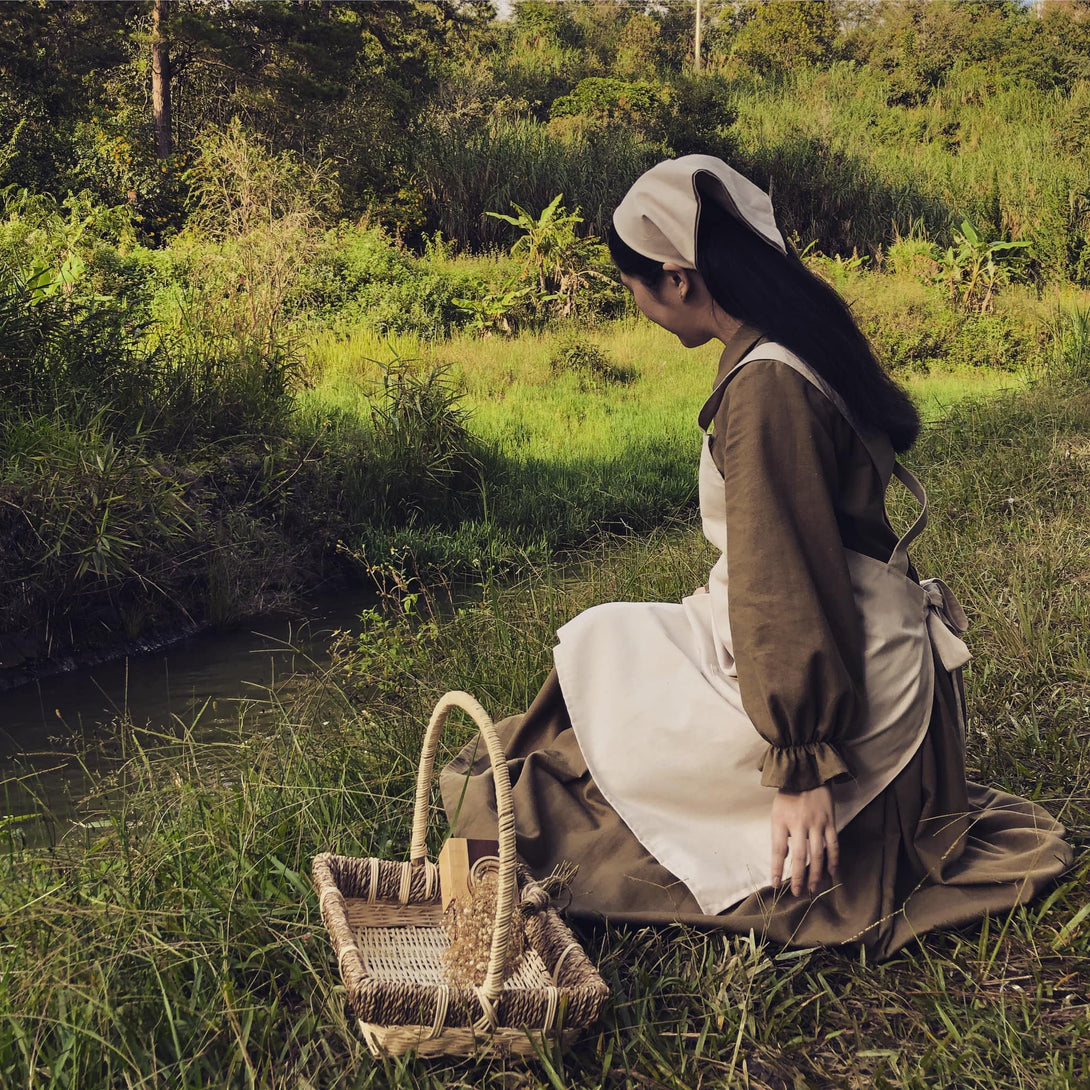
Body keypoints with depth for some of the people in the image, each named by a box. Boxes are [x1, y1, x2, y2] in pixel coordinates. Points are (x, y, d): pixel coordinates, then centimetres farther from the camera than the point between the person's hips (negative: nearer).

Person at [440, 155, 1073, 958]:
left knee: (597, 648, 5)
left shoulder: (765, 388, -25)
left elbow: (788, 589, -25)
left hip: (833, 683, -9)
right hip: (870, 649, 9)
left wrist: (804, 766, -20)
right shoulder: (802, 349, 5)